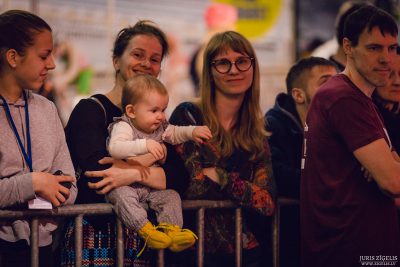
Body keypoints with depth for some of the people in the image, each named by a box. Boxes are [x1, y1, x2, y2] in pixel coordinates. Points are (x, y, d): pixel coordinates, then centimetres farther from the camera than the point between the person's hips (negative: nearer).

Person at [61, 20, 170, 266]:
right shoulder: (91, 110, -4)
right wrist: (152, 155, -11)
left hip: (141, 242, 5)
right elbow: (96, 171, -22)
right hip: (95, 235, -5)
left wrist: (134, 174, -18)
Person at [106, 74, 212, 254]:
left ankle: (172, 230, -19)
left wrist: (192, 132, 6)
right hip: (125, 183, -7)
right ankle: (145, 229, -41)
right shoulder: (123, 127, -17)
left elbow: (175, 134, 27)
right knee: (122, 195, -35)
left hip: (152, 186, 7)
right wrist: (145, 145, -42)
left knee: (171, 196, -11)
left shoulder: (159, 127, 7)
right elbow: (115, 148, -35)